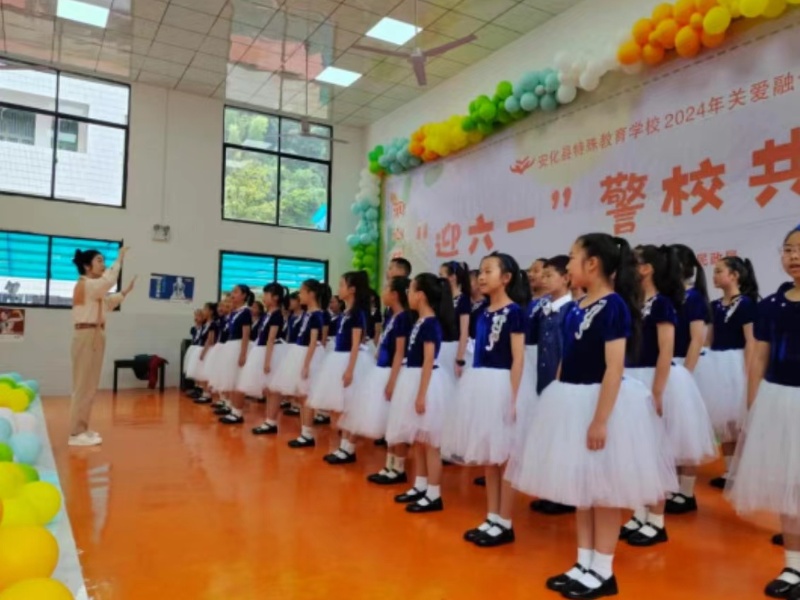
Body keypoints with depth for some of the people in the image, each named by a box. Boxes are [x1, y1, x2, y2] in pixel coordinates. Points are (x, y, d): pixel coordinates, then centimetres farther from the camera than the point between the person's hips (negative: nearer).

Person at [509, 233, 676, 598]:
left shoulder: (614, 306, -16)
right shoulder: (577, 308, 8)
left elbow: (614, 367, -20)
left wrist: (601, 419, -22)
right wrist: (558, 404, 15)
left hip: (601, 401, -8)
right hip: (573, 403, 8)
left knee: (604, 491, 5)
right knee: (581, 488, 15)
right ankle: (584, 564, 28)